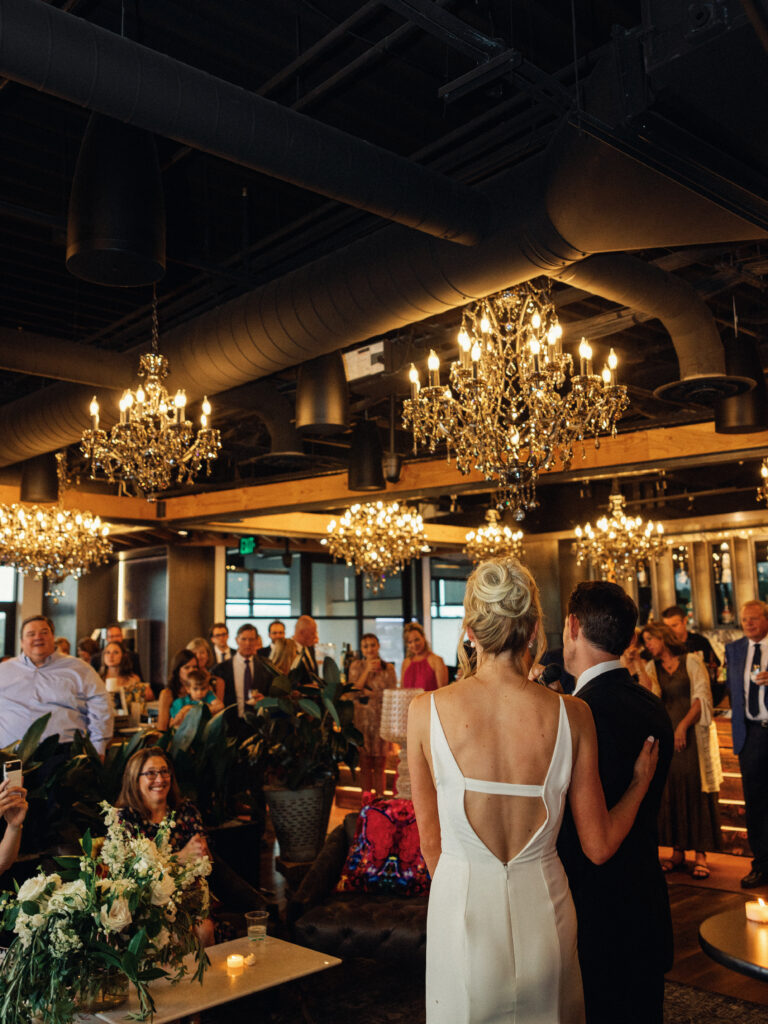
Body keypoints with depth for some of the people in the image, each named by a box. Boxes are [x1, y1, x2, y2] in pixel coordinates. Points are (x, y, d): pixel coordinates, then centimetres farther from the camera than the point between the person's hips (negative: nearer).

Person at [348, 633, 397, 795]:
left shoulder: (388, 668, 4)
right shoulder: (356, 666, 7)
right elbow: (354, 691, -2)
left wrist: (369, 693, -5)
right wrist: (367, 670, -8)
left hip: (382, 718, 0)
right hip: (362, 719, 1)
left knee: (380, 763, 1)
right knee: (364, 762, 1)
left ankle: (380, 799, 7)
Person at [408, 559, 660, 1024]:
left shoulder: (427, 710, -13)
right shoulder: (571, 714, -12)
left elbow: (431, 841, -2)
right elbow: (599, 846, -3)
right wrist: (641, 782, 14)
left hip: (462, 908, 0)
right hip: (542, 911, 1)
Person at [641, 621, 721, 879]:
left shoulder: (691, 661, 2)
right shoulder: (652, 668, 12)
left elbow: (702, 697, -4)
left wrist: (683, 725, -12)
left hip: (691, 732, -3)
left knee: (695, 788, -3)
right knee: (670, 790, 3)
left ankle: (700, 855, 2)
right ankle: (677, 852, 10)